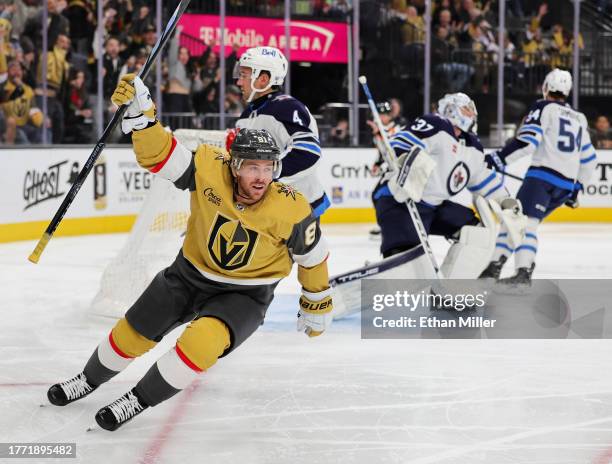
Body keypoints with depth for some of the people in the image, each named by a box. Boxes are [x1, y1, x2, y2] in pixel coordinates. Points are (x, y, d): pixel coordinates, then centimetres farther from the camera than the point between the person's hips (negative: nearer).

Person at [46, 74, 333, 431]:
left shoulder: (291, 210, -26)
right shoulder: (210, 170, -23)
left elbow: (312, 255, -10)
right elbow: (158, 154, -22)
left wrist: (318, 302, 3)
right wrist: (139, 113, -39)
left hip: (244, 295, -3)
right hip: (190, 275, 3)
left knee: (202, 341, -30)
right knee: (132, 334, 14)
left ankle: (141, 400, -7)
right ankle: (91, 380, 46)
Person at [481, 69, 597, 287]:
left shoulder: (544, 108, 2)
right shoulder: (579, 119, 24)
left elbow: (528, 140, -13)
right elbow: (589, 158, 27)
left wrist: (501, 158, -14)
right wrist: (577, 187, 34)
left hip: (543, 174, -7)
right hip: (567, 183, 7)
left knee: (524, 219, -15)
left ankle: (523, 273, -33)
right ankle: (494, 268, 7)